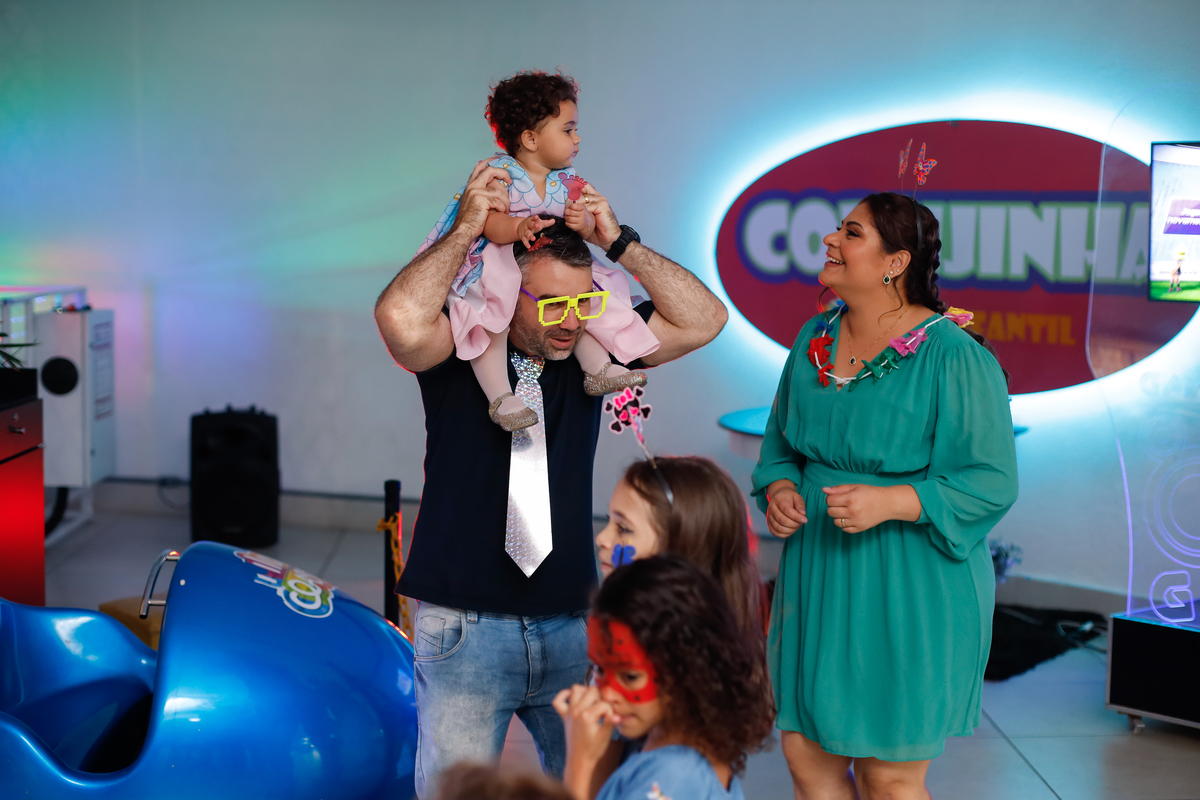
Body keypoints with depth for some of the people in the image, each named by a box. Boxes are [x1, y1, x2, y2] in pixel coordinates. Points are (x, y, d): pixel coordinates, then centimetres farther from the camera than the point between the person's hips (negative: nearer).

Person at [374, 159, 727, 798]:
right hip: (465, 626, -4)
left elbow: (702, 320, 1)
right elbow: (402, 318, -29)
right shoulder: (459, 353, -7)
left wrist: (618, 241, -5)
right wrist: (467, 228, -18)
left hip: (570, 623, 4)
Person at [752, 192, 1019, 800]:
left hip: (909, 591, -6)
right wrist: (778, 487, -2)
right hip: (816, 578, 6)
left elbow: (990, 482, -15)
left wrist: (889, 503, -26)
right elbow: (780, 439, 19)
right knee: (805, 749, 13)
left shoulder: (954, 357, -14)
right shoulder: (814, 339, 7)